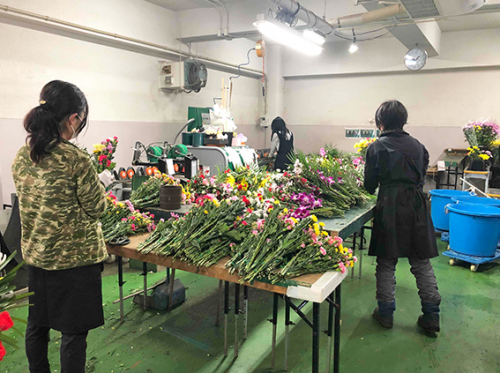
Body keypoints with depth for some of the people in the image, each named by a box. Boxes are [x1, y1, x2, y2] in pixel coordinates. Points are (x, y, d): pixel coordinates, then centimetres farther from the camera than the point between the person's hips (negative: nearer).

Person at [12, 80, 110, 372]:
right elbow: (97, 208, -13)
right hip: (75, 258, -7)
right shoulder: (76, 160, -22)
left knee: (37, 326, 23)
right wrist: (98, 183, 5)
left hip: (35, 255, 7)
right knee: (73, 332, 8)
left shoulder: (22, 157, -1)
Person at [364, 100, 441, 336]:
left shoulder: (377, 147, -4)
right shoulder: (418, 146, 7)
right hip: (417, 207, 4)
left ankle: (385, 313, 18)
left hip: (390, 208, -3)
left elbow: (369, 184, 0)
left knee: (386, 263, 9)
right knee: (422, 263, 12)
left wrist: (375, 188, 22)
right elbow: (422, 176, 12)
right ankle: (431, 317, 18)